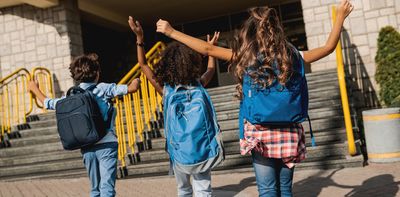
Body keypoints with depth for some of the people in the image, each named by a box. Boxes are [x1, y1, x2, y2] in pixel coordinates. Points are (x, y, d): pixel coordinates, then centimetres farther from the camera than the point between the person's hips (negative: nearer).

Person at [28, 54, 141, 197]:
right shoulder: (103, 89, -4)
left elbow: (47, 103, 22)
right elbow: (131, 88, -7)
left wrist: (34, 88, 40)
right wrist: (136, 82, 17)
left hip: (86, 148, 5)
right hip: (106, 144, -5)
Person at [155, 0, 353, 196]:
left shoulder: (246, 56, -4)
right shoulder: (291, 55, 1)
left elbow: (208, 49, -3)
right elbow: (328, 47, 8)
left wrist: (171, 32, 5)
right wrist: (341, 16, 21)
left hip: (260, 132, -2)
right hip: (288, 131, 2)